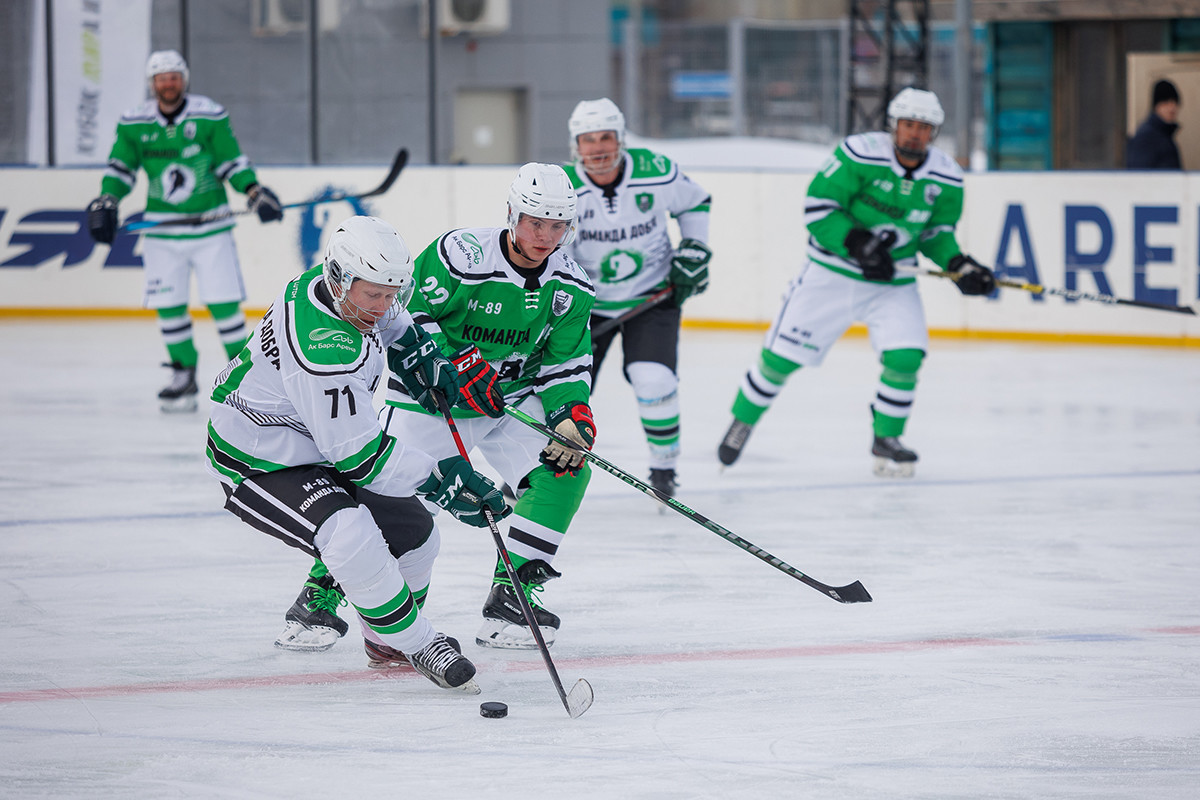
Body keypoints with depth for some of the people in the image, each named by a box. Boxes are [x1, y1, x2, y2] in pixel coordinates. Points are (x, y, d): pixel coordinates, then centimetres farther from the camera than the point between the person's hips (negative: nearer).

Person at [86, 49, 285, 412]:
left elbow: (231, 161, 1)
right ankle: (184, 374, 14)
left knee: (223, 301, -7)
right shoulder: (134, 123, 1)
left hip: (210, 227, -2)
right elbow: (121, 167, 8)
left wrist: (254, 191, -12)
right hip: (162, 230, 2)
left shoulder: (210, 116, -4)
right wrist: (105, 202, -6)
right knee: (168, 305, 0)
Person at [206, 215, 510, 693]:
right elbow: (357, 454, -31)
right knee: (355, 540, -32)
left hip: (314, 449, 10)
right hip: (257, 467, -10)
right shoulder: (325, 352, -37)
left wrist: (414, 349, 9)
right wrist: (438, 478, -28)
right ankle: (418, 646, -16)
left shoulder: (338, 281, -10)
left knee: (413, 535, 13)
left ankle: (387, 639, 36)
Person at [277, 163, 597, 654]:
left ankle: (511, 596, -5)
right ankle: (321, 597, 2)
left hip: (513, 398, 5)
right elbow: (404, 314, -19)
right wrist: (454, 364, -28)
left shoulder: (571, 289, -6)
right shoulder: (461, 256, -23)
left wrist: (572, 413, -18)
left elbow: (567, 365, 1)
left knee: (567, 468, -14)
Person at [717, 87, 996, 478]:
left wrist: (958, 264, -9)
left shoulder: (946, 178, -6)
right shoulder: (859, 154, -19)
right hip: (831, 271, -3)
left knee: (904, 356, -17)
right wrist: (856, 242, -28)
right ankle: (742, 422, 24)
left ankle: (886, 440, 6)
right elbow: (817, 207, -17)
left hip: (893, 283, 3)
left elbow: (937, 231, 9)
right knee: (782, 354, -1)